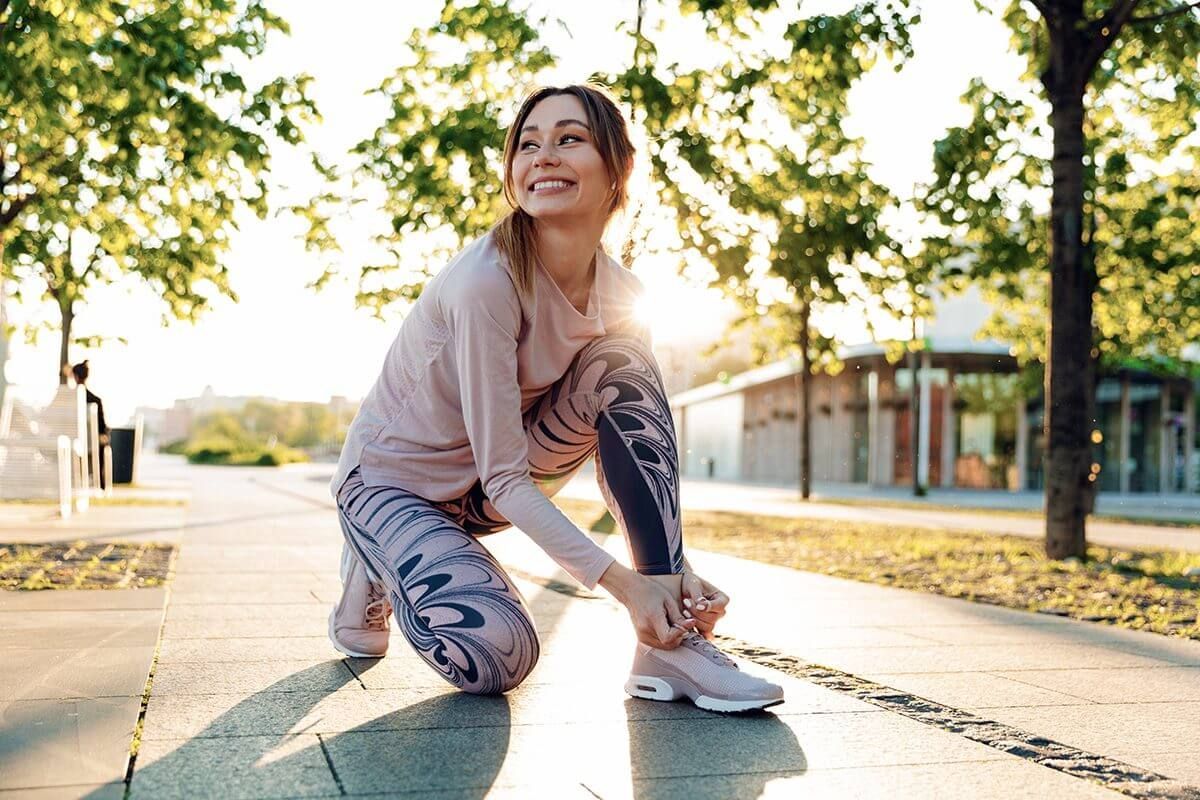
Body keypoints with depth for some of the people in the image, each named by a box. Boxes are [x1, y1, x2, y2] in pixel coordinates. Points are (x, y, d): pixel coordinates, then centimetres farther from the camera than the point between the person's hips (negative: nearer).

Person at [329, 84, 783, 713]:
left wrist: (673, 567, -26)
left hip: (486, 488, 6)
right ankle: (375, 575, 8)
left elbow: (640, 439, -9)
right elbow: (502, 476, -29)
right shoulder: (487, 281, -29)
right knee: (496, 656, -28)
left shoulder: (619, 296, -9)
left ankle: (670, 644, -18)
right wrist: (621, 581, -34)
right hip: (393, 477, -6)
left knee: (621, 367, -17)